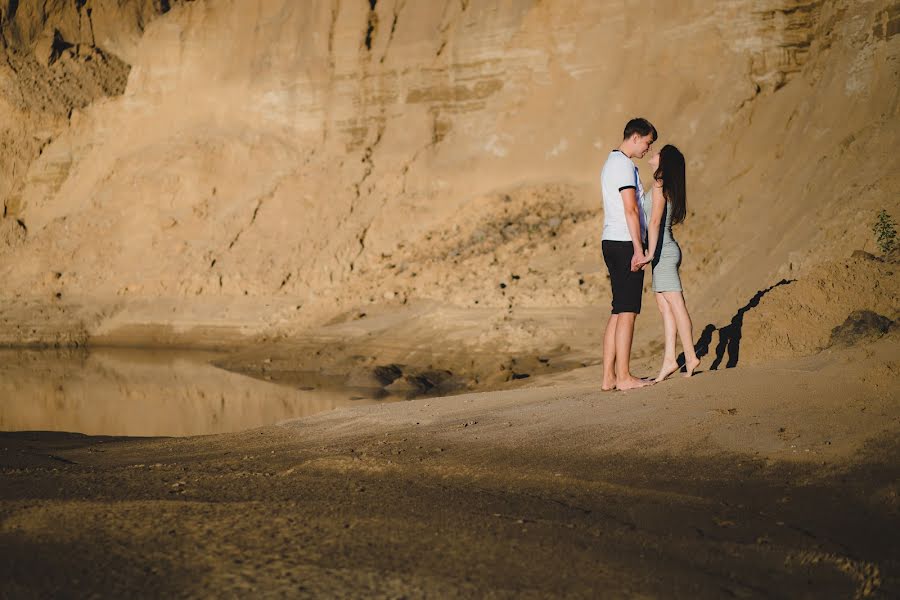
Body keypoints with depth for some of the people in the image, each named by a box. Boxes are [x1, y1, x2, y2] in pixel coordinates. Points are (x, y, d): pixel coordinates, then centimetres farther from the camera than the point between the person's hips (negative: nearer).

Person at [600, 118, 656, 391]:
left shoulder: (610, 163, 21)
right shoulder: (624, 165, -10)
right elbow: (630, 210, -16)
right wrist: (638, 250, -18)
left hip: (611, 244, 10)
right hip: (625, 243, -10)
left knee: (618, 311, 9)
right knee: (627, 311, -8)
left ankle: (609, 377, 8)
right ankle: (623, 376, -6)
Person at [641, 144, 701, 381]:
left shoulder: (659, 185, -13)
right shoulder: (669, 188, 14)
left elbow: (655, 221, -20)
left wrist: (650, 253, -22)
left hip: (663, 252, -10)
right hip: (665, 251, 10)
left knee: (676, 306, -7)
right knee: (664, 306, 8)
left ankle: (690, 357, -4)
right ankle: (669, 359, 8)